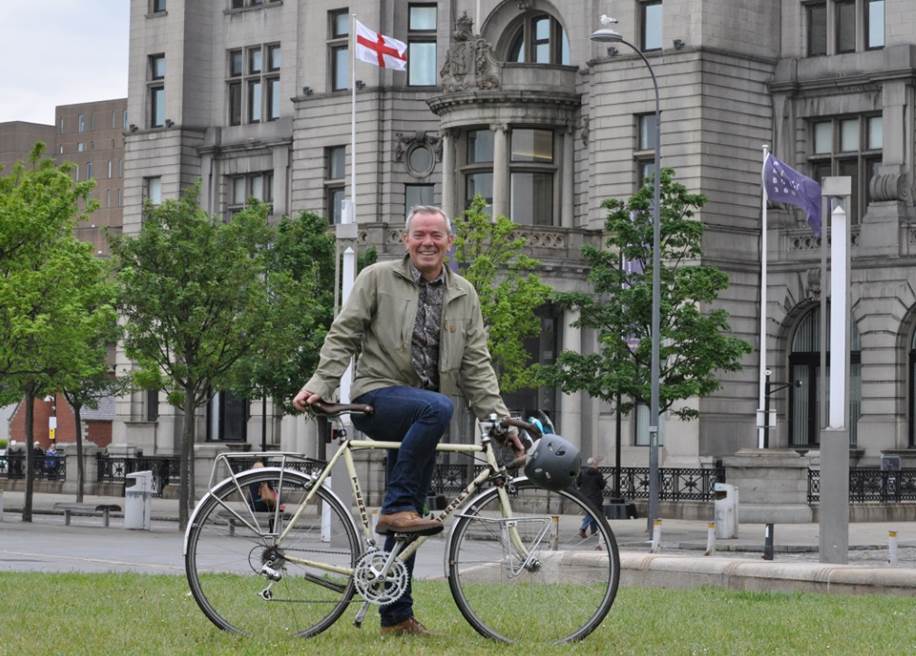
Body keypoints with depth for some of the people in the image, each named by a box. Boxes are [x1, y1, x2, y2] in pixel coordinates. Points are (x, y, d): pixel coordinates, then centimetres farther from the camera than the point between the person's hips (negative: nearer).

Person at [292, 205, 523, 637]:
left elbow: (476, 366, 10)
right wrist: (320, 385, -16)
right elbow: (343, 337, -2)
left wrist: (500, 420, -1)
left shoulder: (464, 296, 12)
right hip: (377, 397, -5)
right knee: (437, 407, -37)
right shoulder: (377, 278, 1)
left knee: (406, 522, 4)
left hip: (418, 421, 5)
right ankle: (397, 508, -29)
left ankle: (396, 617, 11)